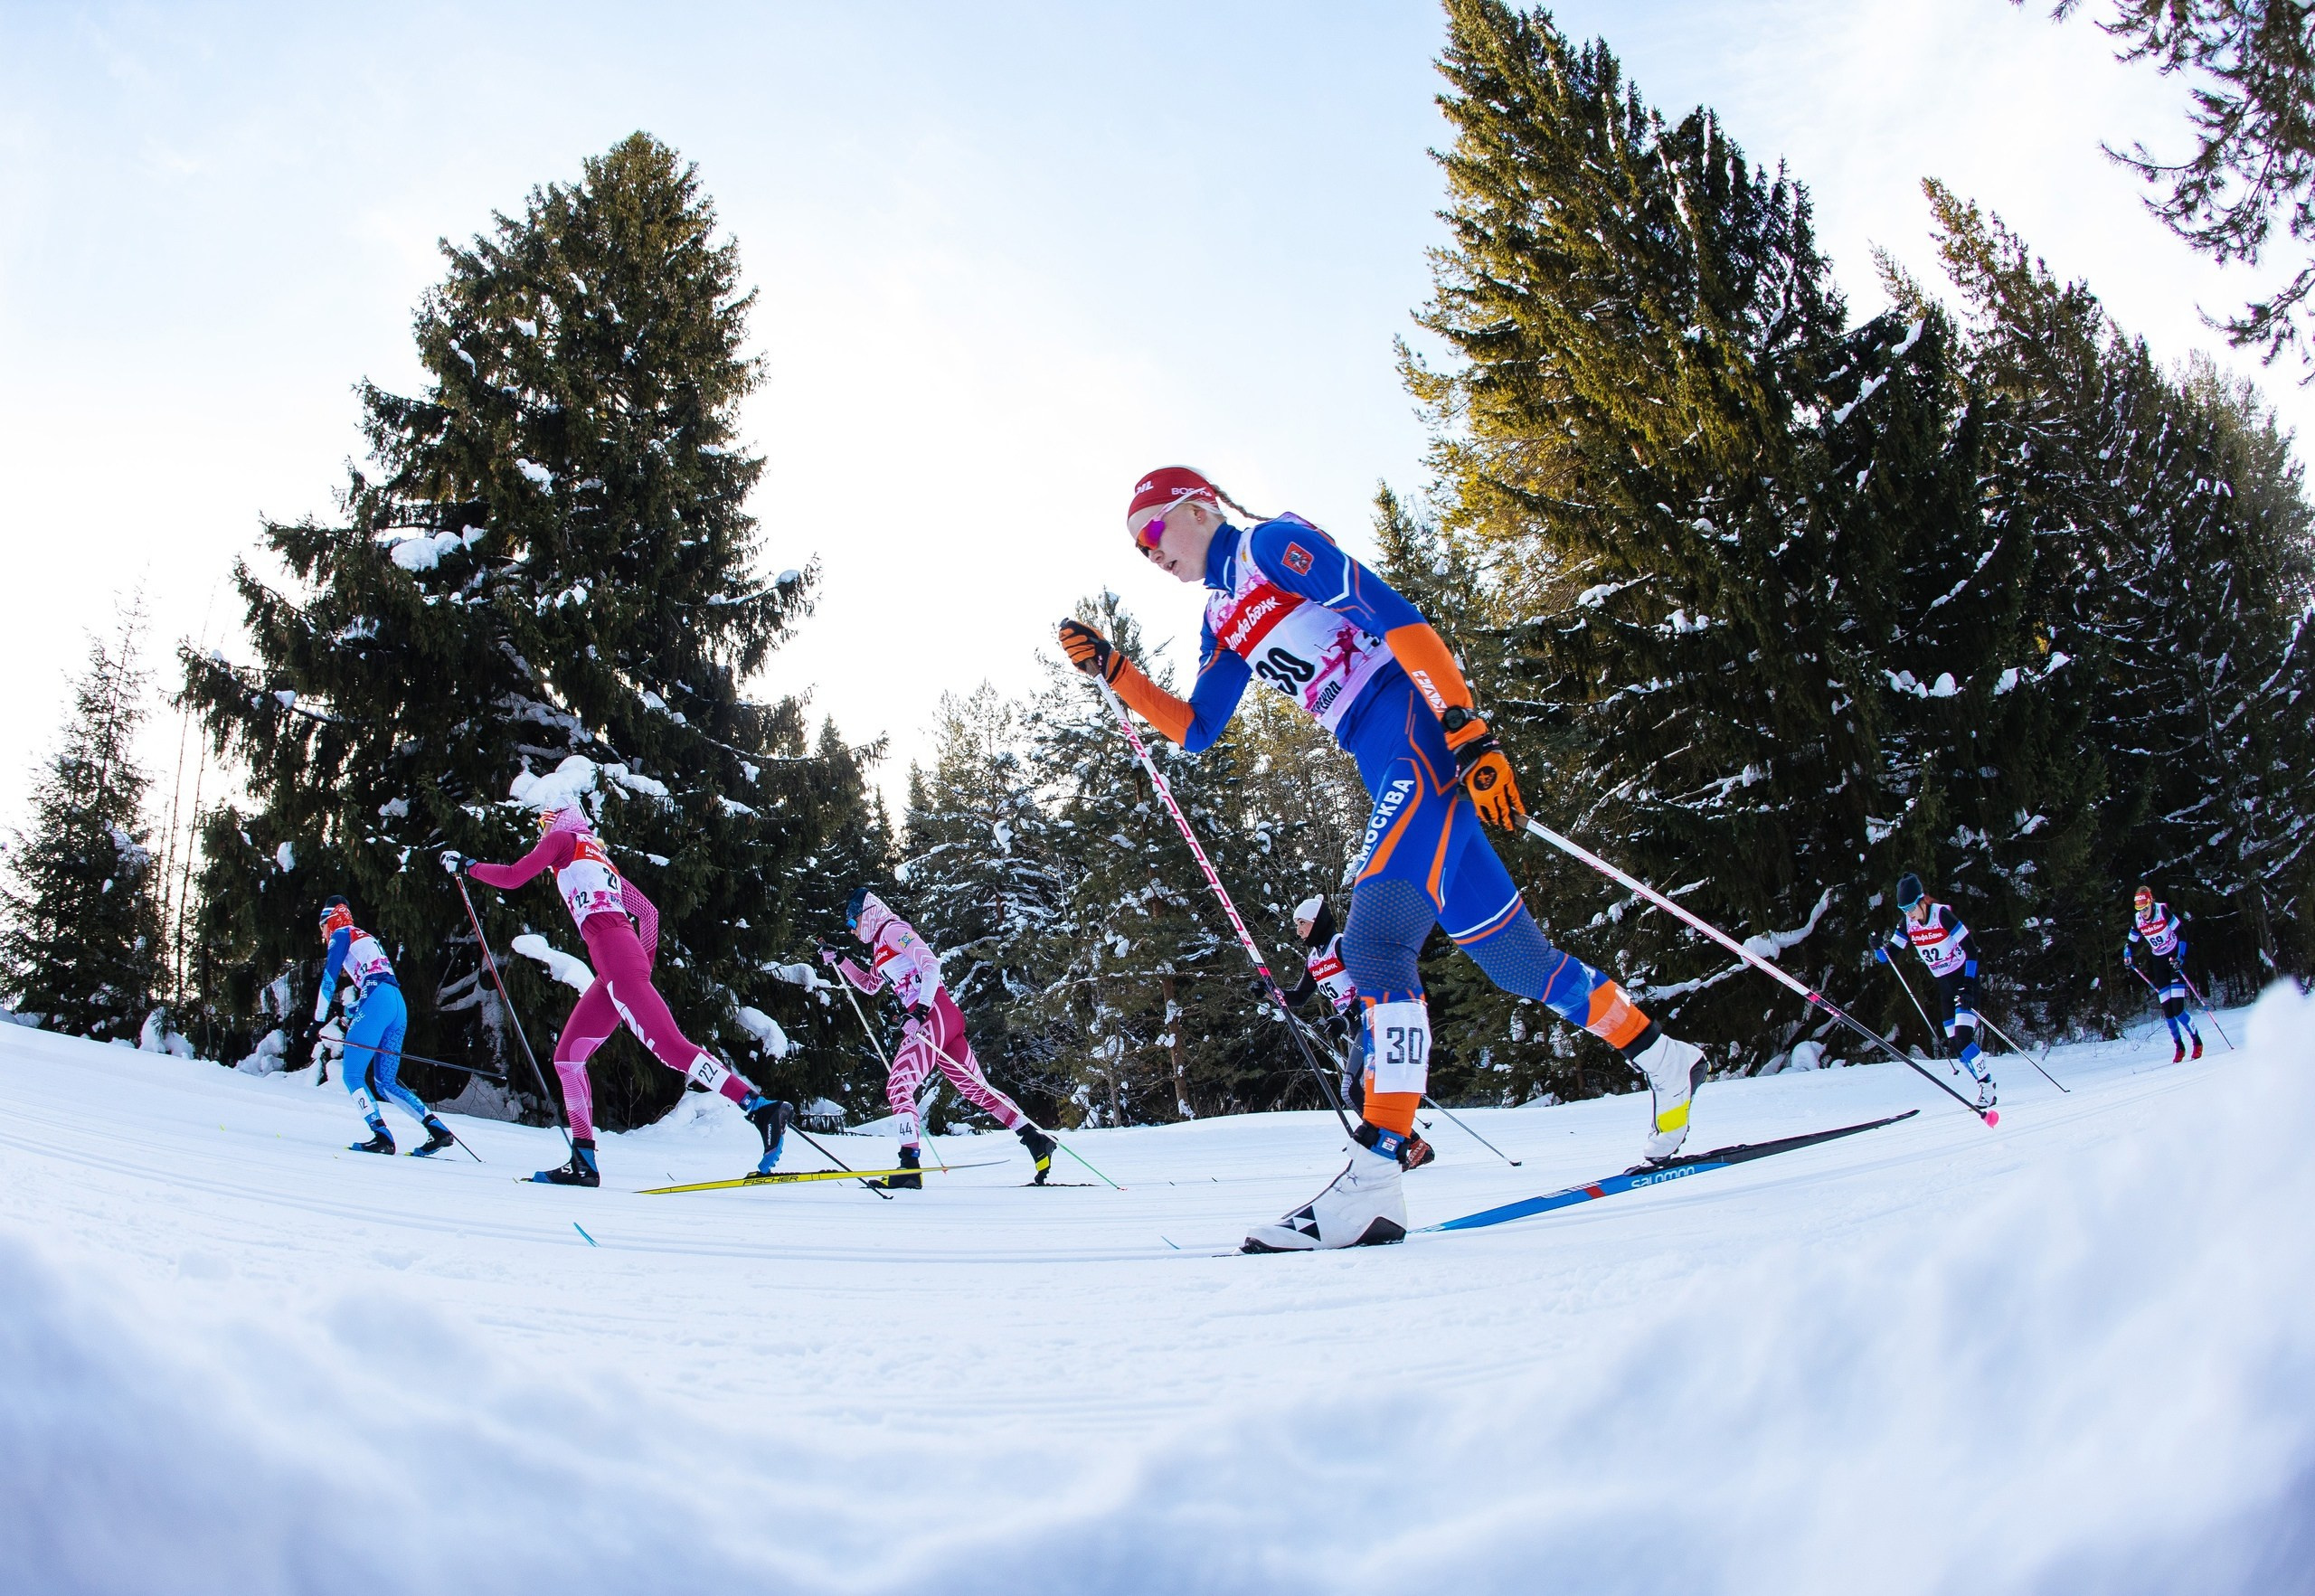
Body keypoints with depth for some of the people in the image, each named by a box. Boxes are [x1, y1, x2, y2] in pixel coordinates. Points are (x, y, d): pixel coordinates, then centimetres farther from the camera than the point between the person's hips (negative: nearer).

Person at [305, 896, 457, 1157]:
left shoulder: (342, 934, 10)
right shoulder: (368, 938, 33)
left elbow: (329, 979, 1)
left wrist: (317, 1022, 0)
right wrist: (352, 1012, 40)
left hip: (376, 1002, -8)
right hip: (399, 1004, 8)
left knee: (353, 1076, -2)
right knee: (385, 1082, 10)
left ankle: (382, 1137, -17)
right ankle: (437, 1128, -5)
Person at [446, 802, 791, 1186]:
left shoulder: (563, 839, 13)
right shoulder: (599, 857, 32)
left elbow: (511, 877, 4)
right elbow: (648, 912, 30)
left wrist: (467, 866, 20)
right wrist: (645, 963, 32)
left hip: (611, 949, -9)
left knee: (669, 1045, -19)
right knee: (567, 1057, 12)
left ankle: (763, 1108, -30)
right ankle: (583, 1162, 6)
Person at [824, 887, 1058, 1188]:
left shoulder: (892, 929, -2)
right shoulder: (880, 946, 26)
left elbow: (931, 963, -15)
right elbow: (869, 985, 43)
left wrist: (921, 1008, -24)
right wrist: (839, 961, 36)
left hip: (935, 1013, -9)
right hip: (947, 1017, 9)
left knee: (898, 1086, -12)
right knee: (976, 1088, 8)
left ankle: (911, 1164, -19)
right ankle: (1036, 1139, 4)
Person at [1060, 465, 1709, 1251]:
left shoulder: (1271, 544, -3)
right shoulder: (1222, 617, 24)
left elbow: (1398, 619, -13)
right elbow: (1196, 731, 25)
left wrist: (1469, 734, -21)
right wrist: (1113, 670, 14)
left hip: (1422, 733, -9)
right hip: (1382, 766, 9)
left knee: (1376, 942, -20)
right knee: (1513, 956, 8)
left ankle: (1373, 1182, -22)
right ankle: (1664, 1059, 21)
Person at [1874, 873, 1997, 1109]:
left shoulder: (1942, 915, -19)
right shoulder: (1908, 925, -2)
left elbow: (1970, 949, -17)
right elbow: (1887, 955, 1)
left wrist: (1968, 985, -22)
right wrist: (1879, 948, -22)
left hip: (1964, 979, -6)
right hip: (1944, 985, 6)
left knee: (1963, 1039, -18)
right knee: (1953, 1047, 3)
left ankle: (1987, 1085, -4)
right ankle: (1985, 1084, 18)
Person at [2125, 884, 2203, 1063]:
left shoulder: (2164, 911, -19)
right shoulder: (2137, 920, -5)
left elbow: (2181, 934, -16)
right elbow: (2131, 942, 8)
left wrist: (2180, 958, -23)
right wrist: (2128, 955, -11)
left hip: (2175, 958, -5)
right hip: (2159, 962, 5)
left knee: (2177, 1008, -13)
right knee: (2167, 1010, 1)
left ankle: (2197, 1041, 6)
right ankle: (2179, 1047, 13)